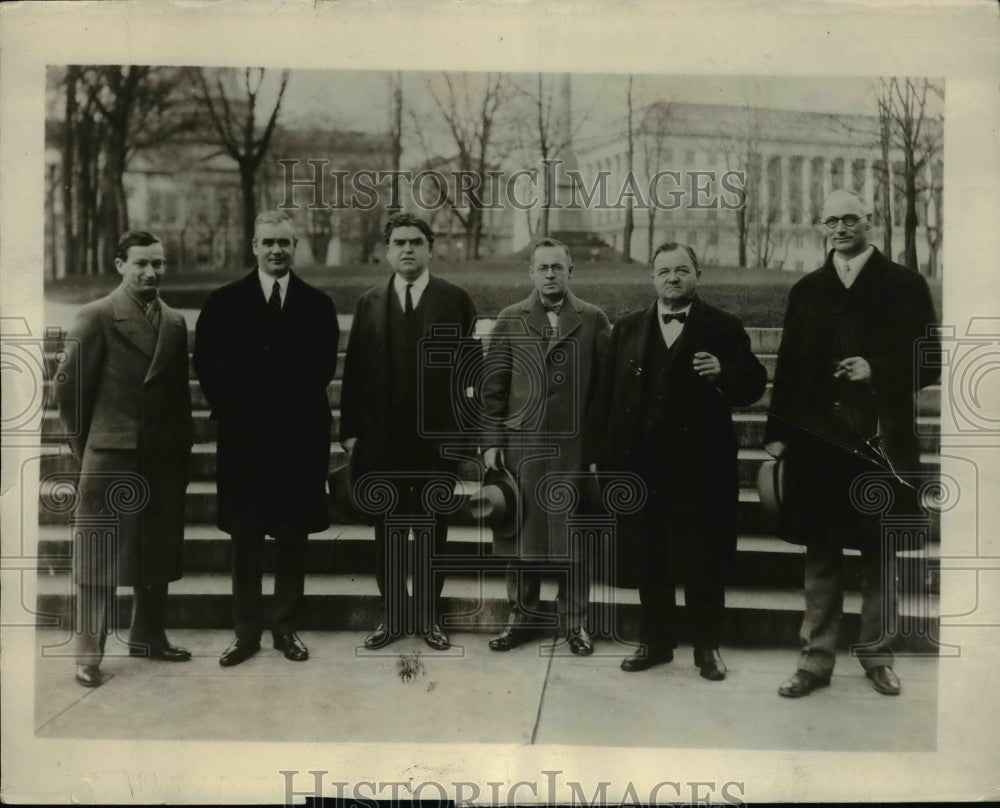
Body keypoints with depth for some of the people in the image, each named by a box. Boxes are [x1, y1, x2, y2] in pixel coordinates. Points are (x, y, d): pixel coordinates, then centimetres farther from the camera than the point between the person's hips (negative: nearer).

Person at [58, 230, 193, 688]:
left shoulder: (175, 322, 10)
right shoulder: (96, 317, -5)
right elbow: (70, 390, -5)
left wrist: (182, 453, 9)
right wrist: (85, 447, 0)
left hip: (164, 460, 5)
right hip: (111, 457, -5)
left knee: (157, 553, 13)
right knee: (98, 555, 2)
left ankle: (148, 637, 27)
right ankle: (89, 651, 11)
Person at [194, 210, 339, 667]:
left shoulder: (317, 305, 6)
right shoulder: (224, 302, 5)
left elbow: (324, 368, 4)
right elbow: (206, 364, 4)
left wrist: (293, 402, -8)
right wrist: (232, 411, -5)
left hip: (301, 437, 1)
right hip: (243, 436, 0)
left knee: (294, 538, 8)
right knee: (245, 540, 6)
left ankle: (287, 629, 19)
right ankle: (247, 632, 16)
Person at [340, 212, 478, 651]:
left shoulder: (455, 300, 0)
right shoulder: (370, 303, 7)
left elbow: (468, 368, -2)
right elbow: (354, 370, 5)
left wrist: (460, 429, -6)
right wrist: (350, 430, 0)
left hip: (437, 438, -2)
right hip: (382, 438, 2)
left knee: (432, 531, 9)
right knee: (388, 532, 10)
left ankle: (428, 616, 22)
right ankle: (392, 616, 23)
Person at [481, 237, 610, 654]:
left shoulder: (594, 320, 3)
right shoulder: (510, 320, 6)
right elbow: (493, 386, 5)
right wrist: (493, 442, 0)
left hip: (576, 447, -1)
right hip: (521, 445, 1)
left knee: (575, 537, 5)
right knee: (523, 532, 8)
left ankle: (575, 621, 20)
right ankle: (522, 617, 23)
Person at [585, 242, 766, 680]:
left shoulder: (723, 327, 3)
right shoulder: (627, 329, 11)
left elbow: (754, 384, 0)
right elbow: (606, 395, 8)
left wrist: (723, 373, -21)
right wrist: (598, 454, 3)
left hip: (700, 466, -2)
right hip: (640, 464, 3)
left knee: (703, 562, 4)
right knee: (648, 560, 11)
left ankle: (707, 647, 20)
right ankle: (655, 641, 26)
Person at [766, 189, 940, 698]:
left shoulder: (904, 285, 3)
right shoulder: (807, 291, 11)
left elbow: (928, 363, 1)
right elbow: (788, 366, 9)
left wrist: (877, 370, -15)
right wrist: (777, 433, 3)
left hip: (882, 441, -1)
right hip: (817, 439, 2)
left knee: (880, 551, 8)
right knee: (820, 552, 6)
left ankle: (877, 655, 24)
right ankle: (816, 659, 15)